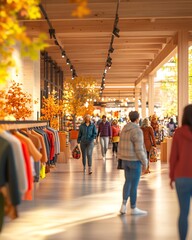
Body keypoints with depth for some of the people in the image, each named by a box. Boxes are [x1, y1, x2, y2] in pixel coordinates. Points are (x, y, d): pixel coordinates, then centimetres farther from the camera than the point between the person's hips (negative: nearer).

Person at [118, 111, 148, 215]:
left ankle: (124, 205, 12)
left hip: (125, 159, 8)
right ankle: (133, 208, 14)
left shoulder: (124, 129, 7)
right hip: (134, 160, -8)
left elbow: (121, 146, 12)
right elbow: (139, 149, -20)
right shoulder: (137, 131, -19)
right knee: (134, 184, 3)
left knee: (128, 182, 19)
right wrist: (145, 162, -10)